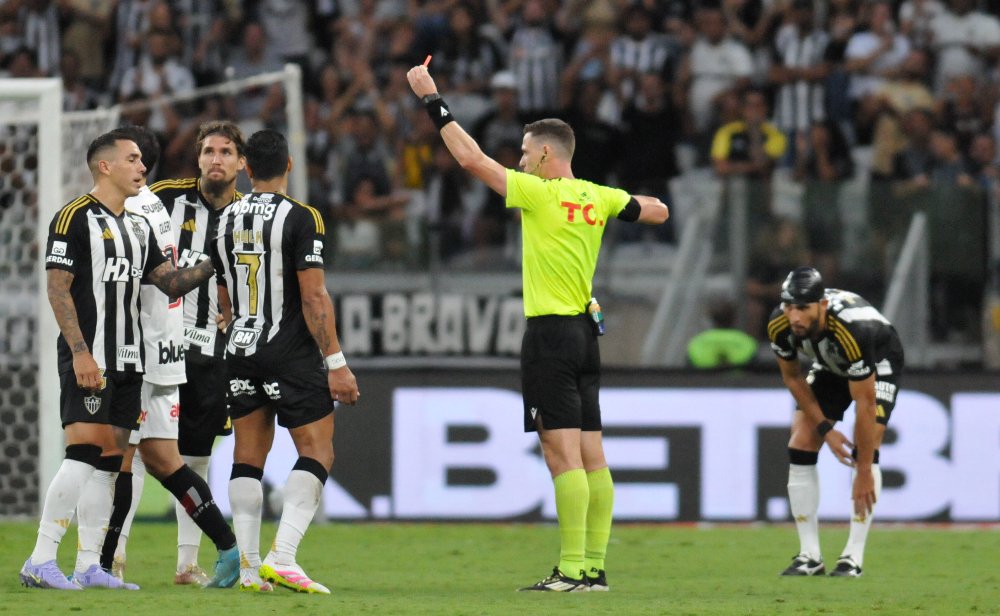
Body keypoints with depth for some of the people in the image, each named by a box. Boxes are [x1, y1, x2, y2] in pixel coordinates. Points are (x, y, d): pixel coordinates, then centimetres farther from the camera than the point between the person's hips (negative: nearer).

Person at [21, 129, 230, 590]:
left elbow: (170, 283, 17)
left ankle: (89, 567, 6)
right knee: (84, 452, -15)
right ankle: (40, 562, -13)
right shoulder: (75, 218, -7)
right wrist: (80, 353, -19)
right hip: (88, 360, -8)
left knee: (109, 462, 5)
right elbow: (57, 289, -12)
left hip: (127, 361, 8)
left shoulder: (139, 227, 18)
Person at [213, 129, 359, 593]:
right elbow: (313, 297, -15)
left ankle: (249, 567, 4)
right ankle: (282, 558, -15)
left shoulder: (226, 220, 8)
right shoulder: (301, 218, -10)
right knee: (317, 452, -1)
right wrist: (336, 363, -12)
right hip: (291, 354, -5)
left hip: (241, 355, 5)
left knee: (248, 457, 9)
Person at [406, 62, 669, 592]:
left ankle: (572, 570, -15)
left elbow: (472, 158, -11)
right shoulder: (598, 198, 8)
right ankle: (594, 566, 9)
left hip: (550, 332, -8)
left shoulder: (540, 193, -10)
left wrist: (433, 101, -4)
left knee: (563, 453, -11)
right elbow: (657, 212, 21)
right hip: (585, 330, 8)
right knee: (590, 455, 8)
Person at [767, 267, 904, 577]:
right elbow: (792, 377, -8)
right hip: (830, 366, 5)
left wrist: (864, 473, -32)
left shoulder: (852, 332, -44)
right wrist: (825, 429, -14)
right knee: (800, 446, -8)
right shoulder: (780, 326, -29)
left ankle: (854, 556, -18)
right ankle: (810, 556, -4)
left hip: (880, 362, -5)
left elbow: (865, 405, -36)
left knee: (866, 446, -22)